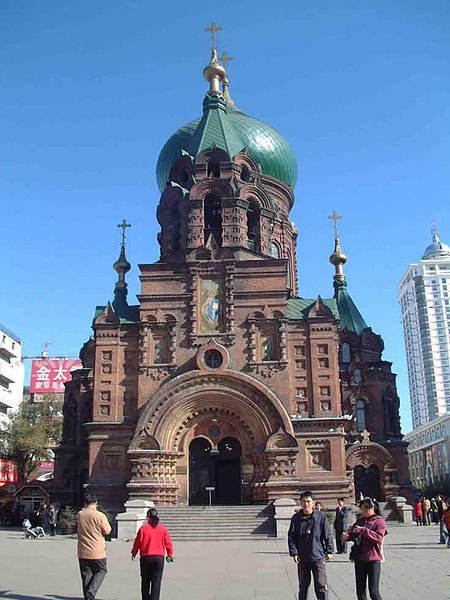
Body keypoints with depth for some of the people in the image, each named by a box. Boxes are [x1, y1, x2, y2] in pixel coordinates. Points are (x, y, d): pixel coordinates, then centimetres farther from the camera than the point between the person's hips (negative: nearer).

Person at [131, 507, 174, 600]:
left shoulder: (143, 528, -8)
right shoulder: (162, 528, -2)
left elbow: (137, 542, -2)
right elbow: (168, 543, 3)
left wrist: (133, 553, 14)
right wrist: (170, 554, 17)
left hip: (145, 558, 0)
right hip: (159, 558, 1)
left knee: (145, 581, 15)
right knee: (156, 582, 3)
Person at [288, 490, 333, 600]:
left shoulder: (321, 516, -4)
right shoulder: (296, 518, -1)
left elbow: (327, 535, 2)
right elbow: (291, 537, 2)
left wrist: (329, 551, 2)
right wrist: (294, 553, -5)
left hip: (318, 557, -2)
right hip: (302, 558, 2)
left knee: (321, 586, -2)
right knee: (303, 586, 13)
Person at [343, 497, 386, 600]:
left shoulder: (379, 521, -6)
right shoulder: (360, 520, 11)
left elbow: (379, 537, -19)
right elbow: (351, 531, 11)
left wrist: (363, 530, -24)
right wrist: (347, 535, -12)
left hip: (373, 559, -6)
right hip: (359, 559, 6)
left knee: (374, 592, -4)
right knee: (360, 590, 13)